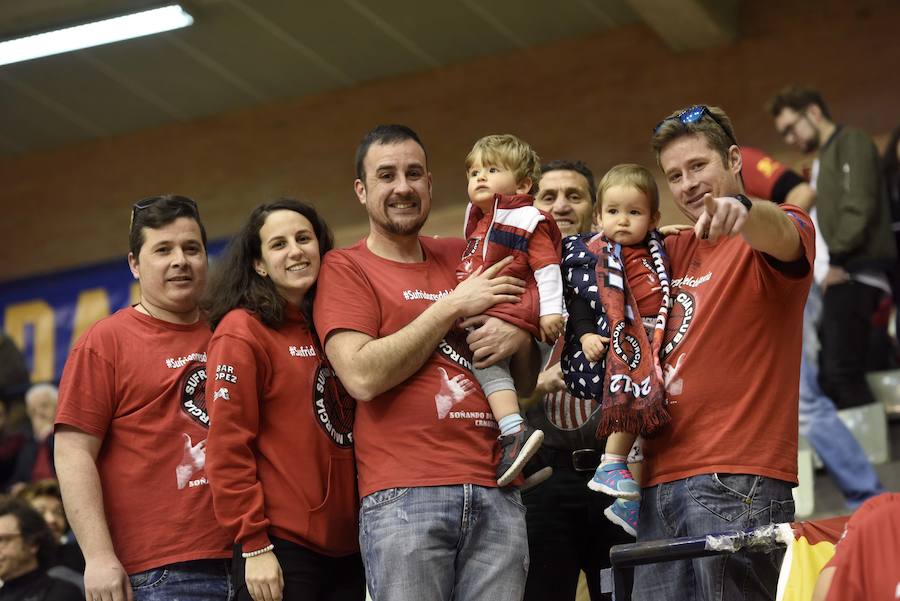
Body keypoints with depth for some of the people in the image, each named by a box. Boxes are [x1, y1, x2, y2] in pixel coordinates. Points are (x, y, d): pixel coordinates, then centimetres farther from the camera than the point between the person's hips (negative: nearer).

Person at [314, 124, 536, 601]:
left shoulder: (463, 258, 19)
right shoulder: (346, 268, 6)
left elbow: (526, 383, 23)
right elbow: (362, 376, -12)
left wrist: (517, 336, -1)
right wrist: (453, 307, -5)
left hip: (495, 493, 4)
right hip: (403, 497, -4)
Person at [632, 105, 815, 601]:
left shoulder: (771, 235, -1)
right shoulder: (677, 251, 19)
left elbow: (779, 231, -23)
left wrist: (740, 207, -48)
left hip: (735, 478, -6)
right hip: (661, 479, 7)